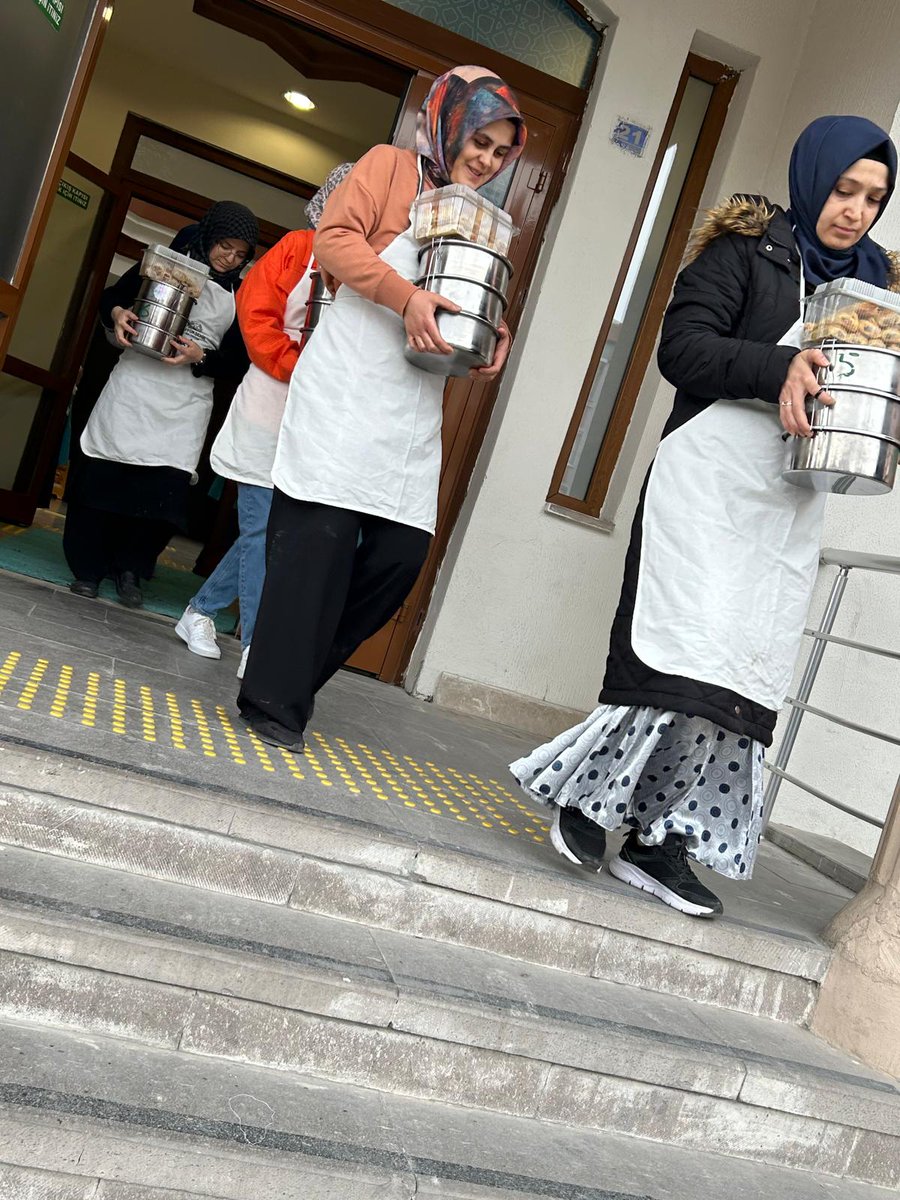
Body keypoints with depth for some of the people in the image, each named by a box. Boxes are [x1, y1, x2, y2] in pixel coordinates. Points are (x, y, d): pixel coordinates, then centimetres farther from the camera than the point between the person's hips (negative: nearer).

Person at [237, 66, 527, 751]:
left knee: (402, 552, -1)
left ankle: (294, 676, 14)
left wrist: (495, 341, 2)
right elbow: (336, 238, -5)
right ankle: (275, 700, 0)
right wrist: (407, 296, -18)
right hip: (347, 391, -6)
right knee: (322, 536, -11)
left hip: (414, 408, 6)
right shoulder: (391, 165, 8)